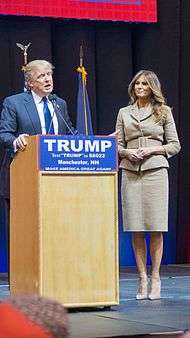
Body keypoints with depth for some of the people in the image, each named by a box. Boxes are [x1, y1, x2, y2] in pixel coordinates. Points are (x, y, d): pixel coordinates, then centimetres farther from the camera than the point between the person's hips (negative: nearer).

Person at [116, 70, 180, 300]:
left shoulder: (164, 111, 9)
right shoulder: (124, 113, 15)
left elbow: (175, 145, 8)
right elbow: (118, 144, 15)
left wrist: (152, 150, -7)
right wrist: (127, 152, -6)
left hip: (155, 170, -2)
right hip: (130, 172, 2)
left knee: (156, 228, -5)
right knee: (135, 229, -1)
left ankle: (155, 278, 1)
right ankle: (142, 278, 5)